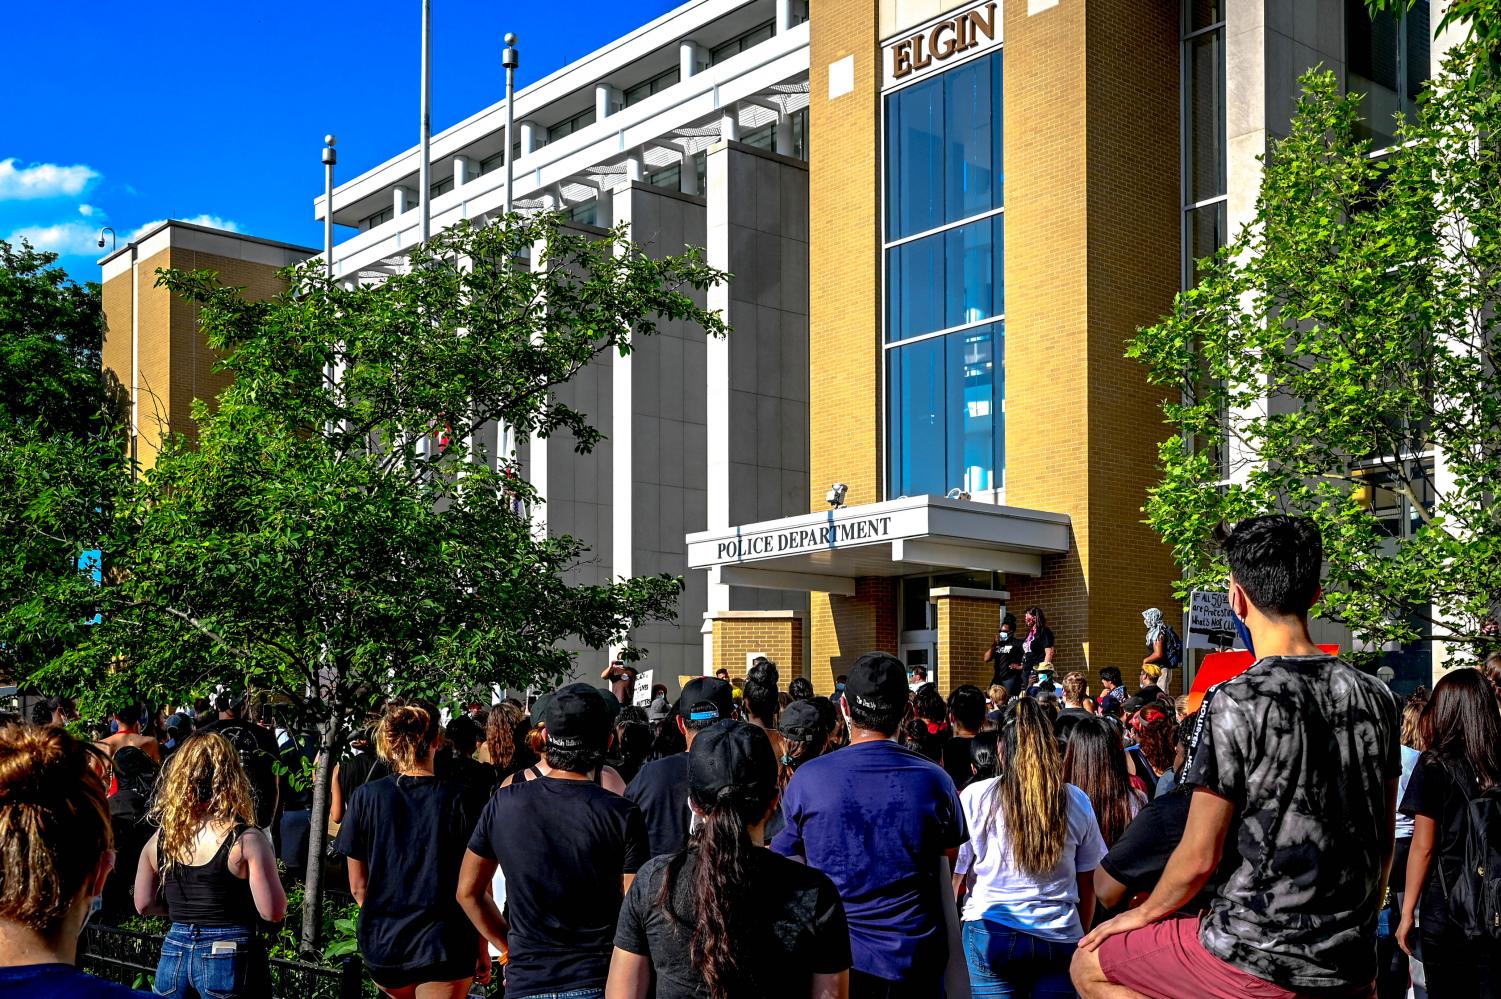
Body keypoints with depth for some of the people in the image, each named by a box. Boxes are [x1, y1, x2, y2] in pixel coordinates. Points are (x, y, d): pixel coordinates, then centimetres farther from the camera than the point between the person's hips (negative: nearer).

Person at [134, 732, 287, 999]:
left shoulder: (160, 837, 0)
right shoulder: (247, 839, -15)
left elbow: (144, 905, 8)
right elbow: (272, 912, -14)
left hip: (173, 955, 4)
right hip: (230, 958, -4)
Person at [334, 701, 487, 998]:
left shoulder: (366, 797, -3)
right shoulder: (457, 798, -9)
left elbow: (358, 886, 2)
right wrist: (482, 950, 5)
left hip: (381, 945, 3)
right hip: (443, 945, -3)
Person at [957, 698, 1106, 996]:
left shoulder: (975, 797, -3)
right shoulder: (1076, 801, 4)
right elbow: (1088, 884, 11)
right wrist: (1081, 936, 22)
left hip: (992, 935, -2)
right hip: (1060, 937, 2)